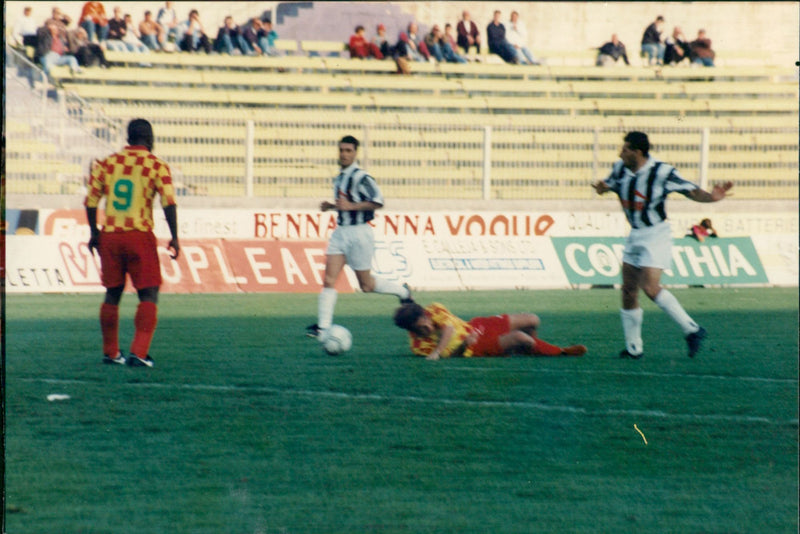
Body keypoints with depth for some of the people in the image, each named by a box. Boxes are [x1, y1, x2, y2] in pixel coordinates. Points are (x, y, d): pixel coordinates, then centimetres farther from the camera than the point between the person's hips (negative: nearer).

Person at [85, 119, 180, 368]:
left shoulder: (106, 164, 7)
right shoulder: (156, 166, -3)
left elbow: (91, 201, 8)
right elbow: (169, 203, -10)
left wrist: (94, 232, 20)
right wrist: (174, 238, -4)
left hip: (110, 236, 4)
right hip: (140, 236, -4)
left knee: (112, 294, 16)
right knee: (149, 295, 1)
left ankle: (110, 352, 23)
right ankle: (138, 352, -12)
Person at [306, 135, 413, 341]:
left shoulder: (360, 177, -14)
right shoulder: (339, 178, 13)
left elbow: (377, 201, -21)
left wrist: (351, 206, -24)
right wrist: (331, 206, 9)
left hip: (359, 233, -8)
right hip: (340, 232, 8)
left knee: (366, 285, 6)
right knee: (329, 280, -6)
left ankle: (402, 291, 31)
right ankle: (322, 328, -10)